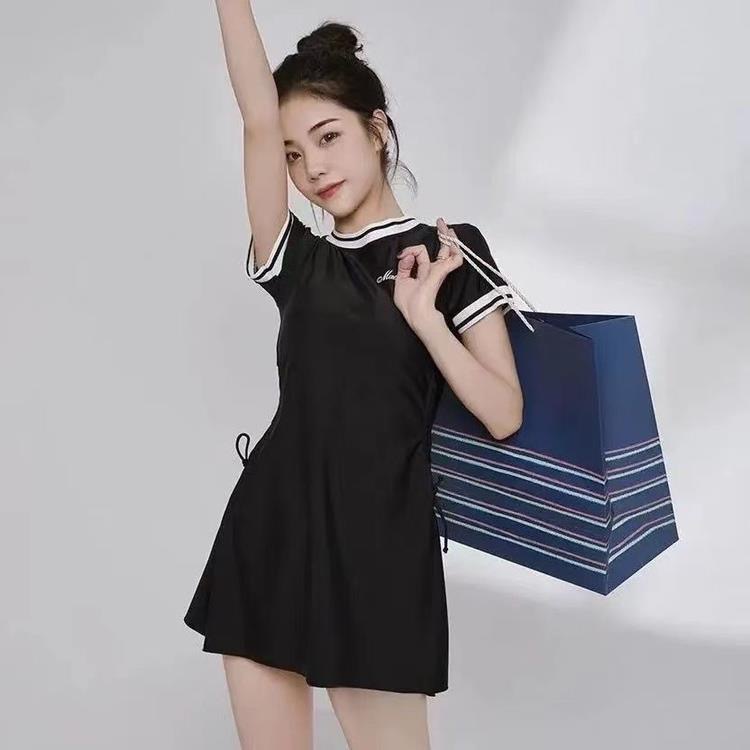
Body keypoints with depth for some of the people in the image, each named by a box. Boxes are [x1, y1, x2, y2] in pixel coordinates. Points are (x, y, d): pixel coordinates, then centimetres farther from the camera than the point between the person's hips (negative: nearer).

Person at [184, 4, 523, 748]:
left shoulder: (450, 252, 3)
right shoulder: (296, 262, 11)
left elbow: (504, 415, -2)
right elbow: (259, 122, 0)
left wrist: (423, 315, -11)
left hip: (377, 540, -4)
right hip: (271, 532, 4)